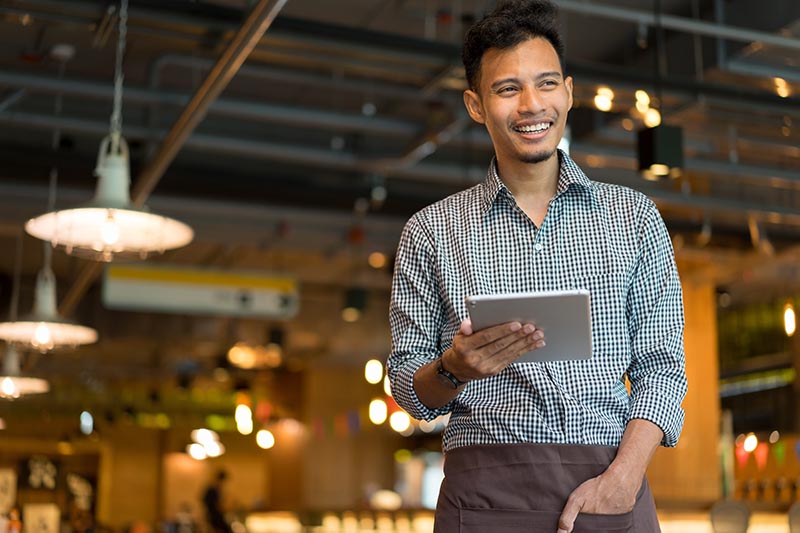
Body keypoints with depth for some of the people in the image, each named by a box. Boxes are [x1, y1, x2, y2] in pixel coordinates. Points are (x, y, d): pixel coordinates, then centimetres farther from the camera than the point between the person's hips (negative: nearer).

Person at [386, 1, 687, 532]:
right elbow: (408, 385, 7)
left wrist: (622, 478, -10)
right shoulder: (431, 231, 6)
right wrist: (453, 369, -15)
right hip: (485, 490, 0)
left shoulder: (634, 218, 8)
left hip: (610, 490, 1)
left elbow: (661, 365, 4)